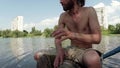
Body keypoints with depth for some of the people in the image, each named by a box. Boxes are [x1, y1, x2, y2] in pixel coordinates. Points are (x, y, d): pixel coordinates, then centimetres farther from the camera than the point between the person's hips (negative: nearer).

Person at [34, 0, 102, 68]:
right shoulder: (63, 16, 0)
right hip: (71, 51, 5)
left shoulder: (90, 11, -13)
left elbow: (97, 38, -21)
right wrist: (59, 51, -24)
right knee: (38, 56, -5)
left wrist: (73, 35, -36)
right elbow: (57, 38, 0)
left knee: (93, 60, -42)